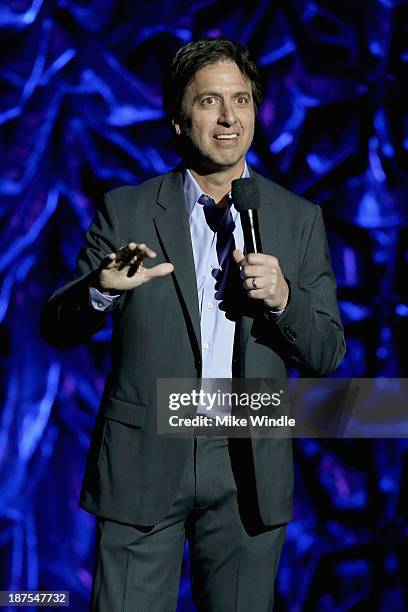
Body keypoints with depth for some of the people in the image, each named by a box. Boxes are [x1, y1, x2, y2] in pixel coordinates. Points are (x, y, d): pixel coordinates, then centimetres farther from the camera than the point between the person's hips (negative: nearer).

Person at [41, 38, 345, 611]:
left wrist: (283, 297, -16)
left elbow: (327, 354, 4)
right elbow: (57, 329, 3)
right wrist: (102, 288, -19)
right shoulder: (126, 210, 2)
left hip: (249, 470, 2)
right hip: (143, 462, -1)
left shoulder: (299, 219, 5)